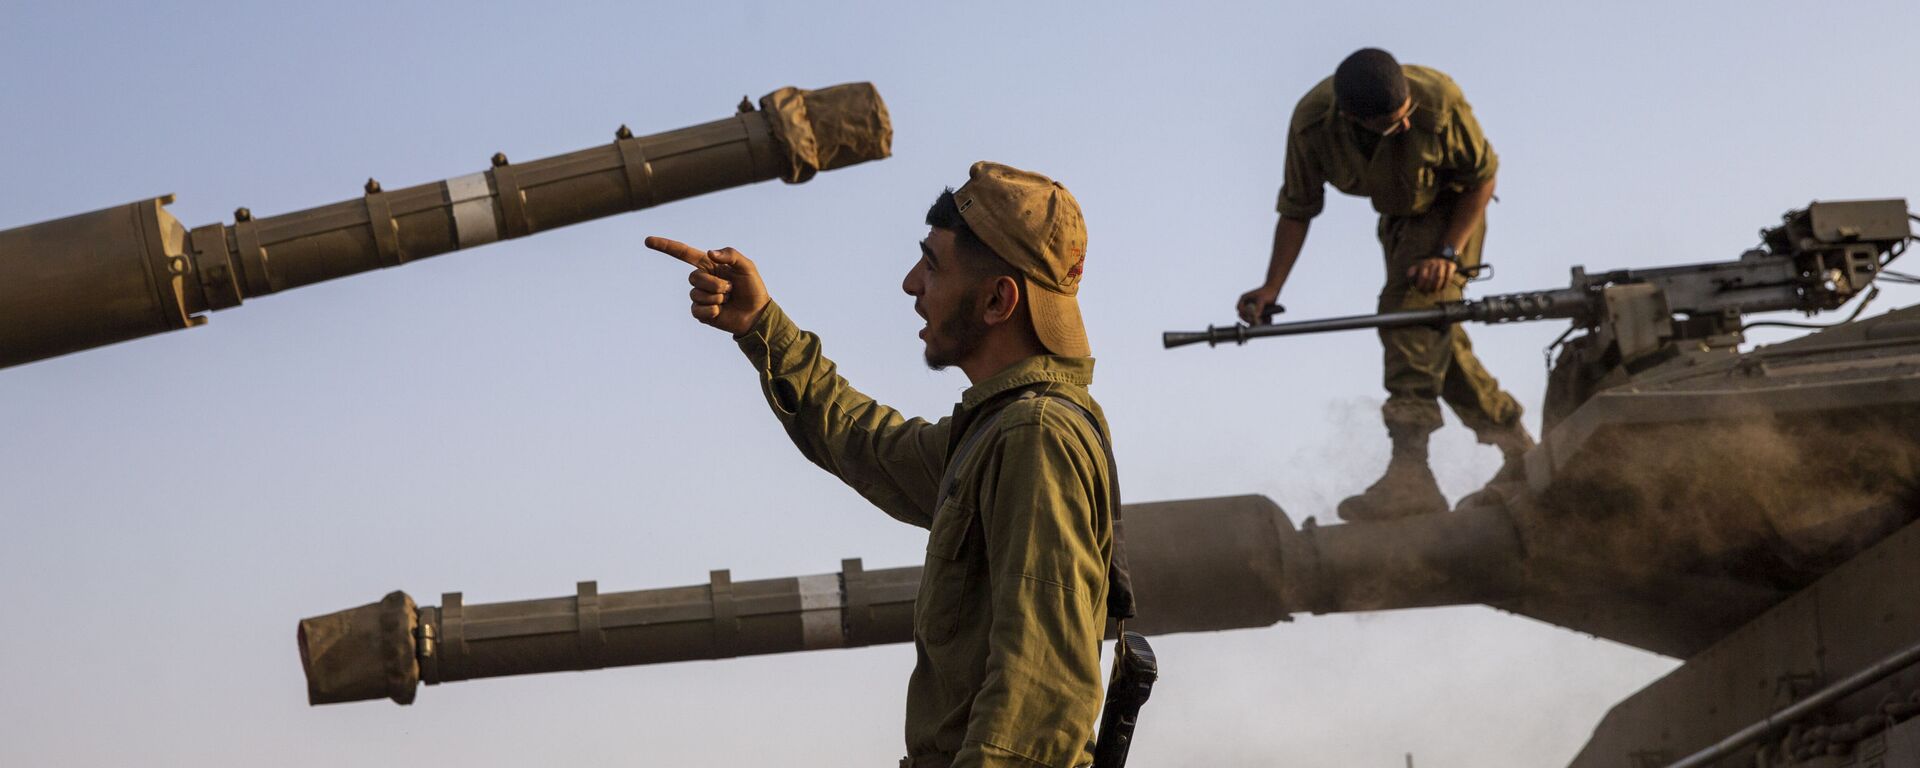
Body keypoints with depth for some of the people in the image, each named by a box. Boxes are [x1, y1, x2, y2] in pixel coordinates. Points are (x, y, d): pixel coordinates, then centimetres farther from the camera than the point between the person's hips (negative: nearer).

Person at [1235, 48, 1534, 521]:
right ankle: (1518, 448, 23)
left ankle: (1409, 476, -29)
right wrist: (1271, 287, -17)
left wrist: (1449, 253, -21)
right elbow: (1297, 209, -10)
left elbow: (1483, 176, -16)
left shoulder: (1439, 100, -33)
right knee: (1437, 339, 6)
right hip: (1398, 218, 5)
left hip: (1452, 209, -5)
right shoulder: (1311, 122, -24)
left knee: (1410, 314, -23)